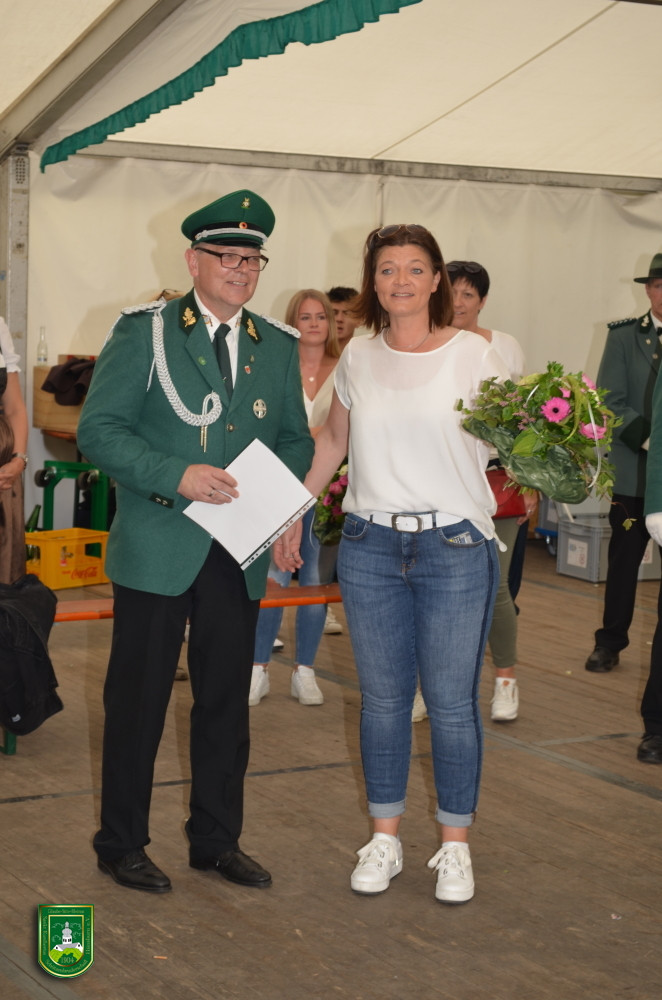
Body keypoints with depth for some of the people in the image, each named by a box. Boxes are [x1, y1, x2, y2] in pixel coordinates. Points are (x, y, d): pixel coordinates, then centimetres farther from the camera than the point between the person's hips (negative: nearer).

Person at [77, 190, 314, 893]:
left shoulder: (279, 348, 11)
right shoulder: (142, 333, -3)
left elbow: (296, 440, 16)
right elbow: (98, 428, -9)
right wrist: (176, 476, -21)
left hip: (239, 555, 4)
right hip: (157, 550, -4)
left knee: (226, 702, 12)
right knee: (137, 700, 4)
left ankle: (216, 840, 26)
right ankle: (121, 844, 18)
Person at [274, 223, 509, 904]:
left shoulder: (473, 354, -3)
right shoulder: (358, 357, 7)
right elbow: (332, 441, 19)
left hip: (454, 547, -3)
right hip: (370, 547, 3)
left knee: (452, 703, 2)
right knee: (382, 698, 9)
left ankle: (454, 847, 16)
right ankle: (384, 839, 22)